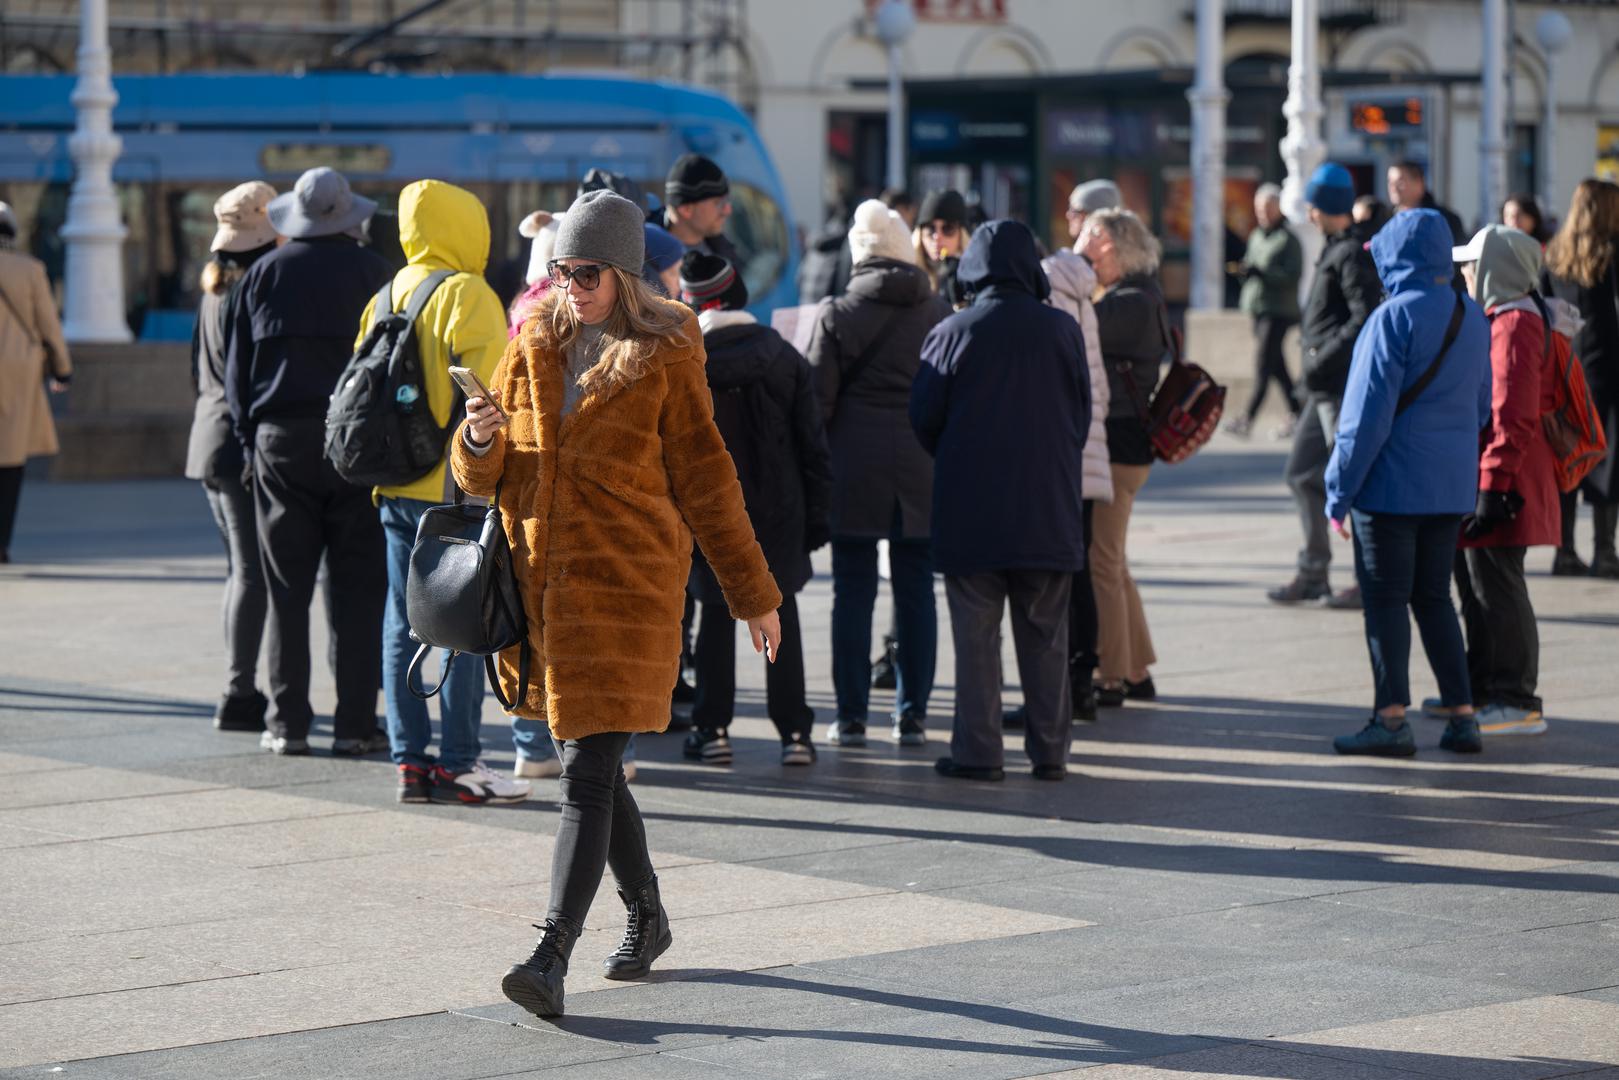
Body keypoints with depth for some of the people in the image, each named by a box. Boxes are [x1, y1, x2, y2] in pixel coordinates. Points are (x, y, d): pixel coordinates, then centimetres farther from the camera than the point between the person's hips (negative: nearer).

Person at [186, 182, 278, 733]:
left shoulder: (216, 288, 14)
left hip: (212, 436, 10)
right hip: (245, 444, -10)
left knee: (242, 568, 14)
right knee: (253, 572, -8)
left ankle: (241, 689, 16)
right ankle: (239, 695, -9)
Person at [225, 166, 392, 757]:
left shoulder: (265, 273, 6)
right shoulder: (371, 270, 0)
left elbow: (237, 367, 7)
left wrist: (249, 438, 12)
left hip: (280, 441, 2)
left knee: (286, 587, 5)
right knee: (357, 587, 1)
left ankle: (288, 721, 3)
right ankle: (355, 723, -2)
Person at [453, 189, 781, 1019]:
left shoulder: (664, 359, -2)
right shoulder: (534, 348, 10)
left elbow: (705, 481, 3)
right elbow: (483, 476, 11)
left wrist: (752, 594, 5)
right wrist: (480, 441, -14)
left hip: (626, 587, -5)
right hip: (542, 584, 5)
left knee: (587, 773, -12)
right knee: (593, 767, 14)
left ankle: (552, 956, -18)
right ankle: (646, 917, 33)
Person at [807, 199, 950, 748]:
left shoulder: (838, 314, -3)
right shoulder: (939, 313, 3)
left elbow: (816, 397, -3)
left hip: (855, 462, -2)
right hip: (922, 468, 2)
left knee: (853, 592, 4)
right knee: (916, 590, 7)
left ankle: (851, 716, 4)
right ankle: (912, 715, 8)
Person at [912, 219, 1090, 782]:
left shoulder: (953, 333, -7)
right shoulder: (1063, 331, 0)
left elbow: (924, 418, -1)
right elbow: (1082, 415, 7)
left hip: (971, 509, -2)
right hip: (1049, 505, 2)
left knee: (975, 635, 3)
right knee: (1045, 636, 9)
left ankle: (978, 751, 2)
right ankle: (1050, 751, 11)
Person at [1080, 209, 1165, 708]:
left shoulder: (1134, 304, -15)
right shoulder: (1123, 299, 17)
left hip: (1118, 448, -10)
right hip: (1114, 445, 10)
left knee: (1100, 562, -6)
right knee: (1110, 562, 16)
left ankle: (1109, 677, -1)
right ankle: (1136, 671, 22)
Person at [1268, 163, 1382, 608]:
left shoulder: (1353, 254, -14)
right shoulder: (1337, 250, 15)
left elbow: (1366, 318, -23)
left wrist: (1324, 359, -24)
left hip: (1345, 387, -10)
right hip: (1326, 388, 10)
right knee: (1302, 471, 14)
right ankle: (1313, 573, 20)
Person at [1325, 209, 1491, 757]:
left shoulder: (1396, 317, -15)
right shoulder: (1472, 317, 9)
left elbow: (1368, 411, -16)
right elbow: (1482, 404, 17)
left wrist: (1340, 488, -9)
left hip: (1392, 484, -7)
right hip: (1453, 486, 7)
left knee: (1385, 598, 0)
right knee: (1433, 596, 14)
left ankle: (1391, 718, 0)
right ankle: (1462, 716, 11)